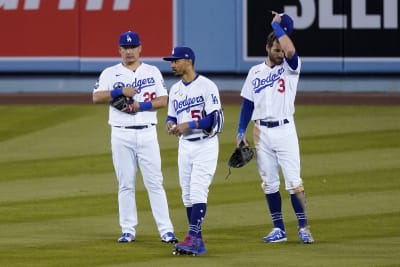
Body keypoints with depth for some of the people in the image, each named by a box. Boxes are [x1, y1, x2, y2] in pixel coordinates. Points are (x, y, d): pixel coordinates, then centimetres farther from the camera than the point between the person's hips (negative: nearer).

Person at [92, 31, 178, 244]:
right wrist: (121, 91, -17)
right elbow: (96, 98, -6)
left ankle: (166, 230, -4)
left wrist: (141, 105, -12)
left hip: (147, 133, 0)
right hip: (121, 135, 0)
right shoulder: (110, 73, 6)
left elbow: (163, 100, 2)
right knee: (125, 184, 3)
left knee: (154, 182, -3)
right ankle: (128, 230, 8)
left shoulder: (152, 72, 9)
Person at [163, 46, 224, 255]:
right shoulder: (175, 90, 12)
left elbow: (214, 118, -16)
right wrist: (170, 124, -4)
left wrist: (189, 125, -22)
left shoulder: (207, 86, -11)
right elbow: (172, 116, 19)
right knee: (187, 195, 6)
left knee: (198, 192, -14)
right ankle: (197, 243, 11)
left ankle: (192, 237, -20)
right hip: (185, 146, 7)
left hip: (205, 145, -7)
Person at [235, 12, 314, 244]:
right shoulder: (255, 72, 10)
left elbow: (291, 50, -23)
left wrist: (277, 25, -12)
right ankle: (279, 229, 12)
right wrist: (241, 132, 6)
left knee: (294, 181, -8)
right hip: (261, 133, 4)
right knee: (269, 183, 6)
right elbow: (248, 103, 13)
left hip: (285, 130, -4)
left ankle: (303, 227, -5)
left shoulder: (290, 68, -1)